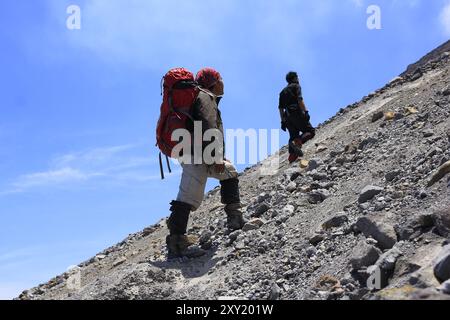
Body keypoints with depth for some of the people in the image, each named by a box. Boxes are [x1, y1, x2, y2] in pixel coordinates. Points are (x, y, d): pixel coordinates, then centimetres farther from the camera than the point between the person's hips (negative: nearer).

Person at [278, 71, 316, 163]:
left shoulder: (283, 92, 25)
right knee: (311, 131, -2)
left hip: (288, 117, 7)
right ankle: (298, 142, -28)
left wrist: (283, 121, 18)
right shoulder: (296, 86, 5)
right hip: (297, 114, -7)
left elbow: (281, 108, 19)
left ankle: (292, 157, -2)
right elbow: (299, 99, -13)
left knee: (293, 136, 9)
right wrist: (305, 111, -17)